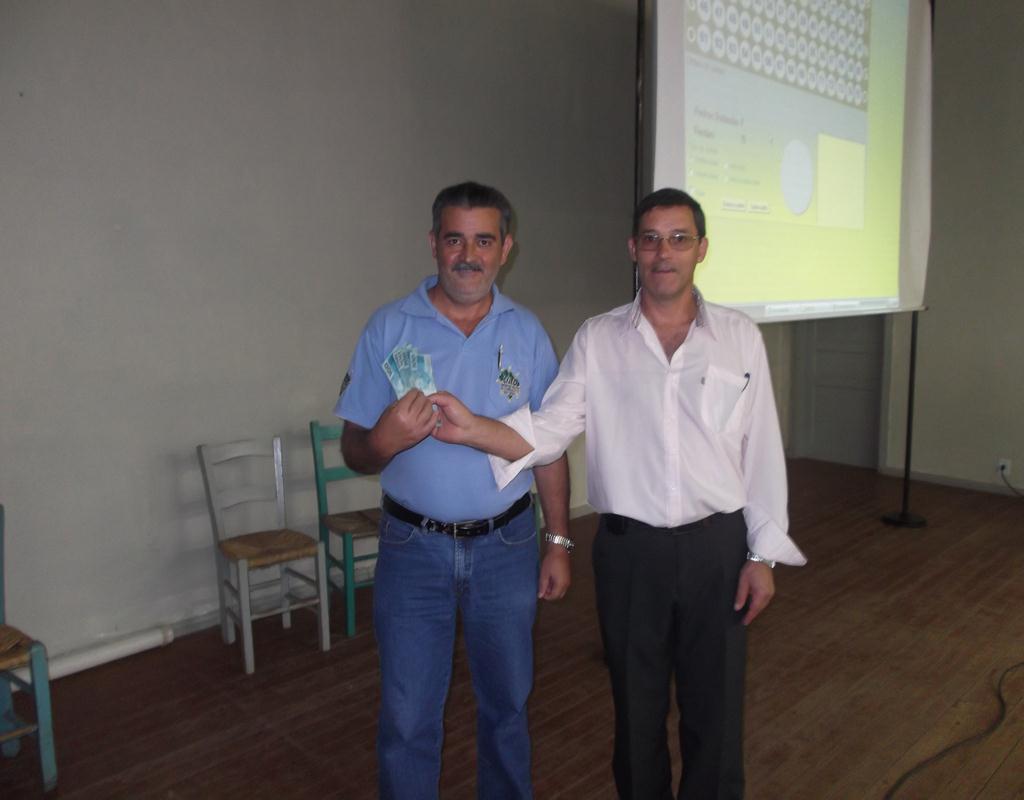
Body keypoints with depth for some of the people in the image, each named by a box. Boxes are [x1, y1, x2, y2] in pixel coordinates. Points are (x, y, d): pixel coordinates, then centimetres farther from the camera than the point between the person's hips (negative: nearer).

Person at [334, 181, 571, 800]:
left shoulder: (526, 331, 1)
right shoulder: (390, 326, -5)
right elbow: (353, 451, -5)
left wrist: (559, 543, 3)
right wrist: (384, 441, -27)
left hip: (507, 544, 2)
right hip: (414, 546, -1)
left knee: (507, 703, 18)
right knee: (408, 719, 7)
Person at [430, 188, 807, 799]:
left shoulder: (740, 337, 0)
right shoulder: (597, 340, -1)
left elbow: (761, 451, 1)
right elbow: (548, 432, -8)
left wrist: (765, 553, 0)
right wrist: (473, 429, -26)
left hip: (717, 546, 0)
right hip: (628, 549, 0)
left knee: (716, 710, 13)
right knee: (637, 710, 17)